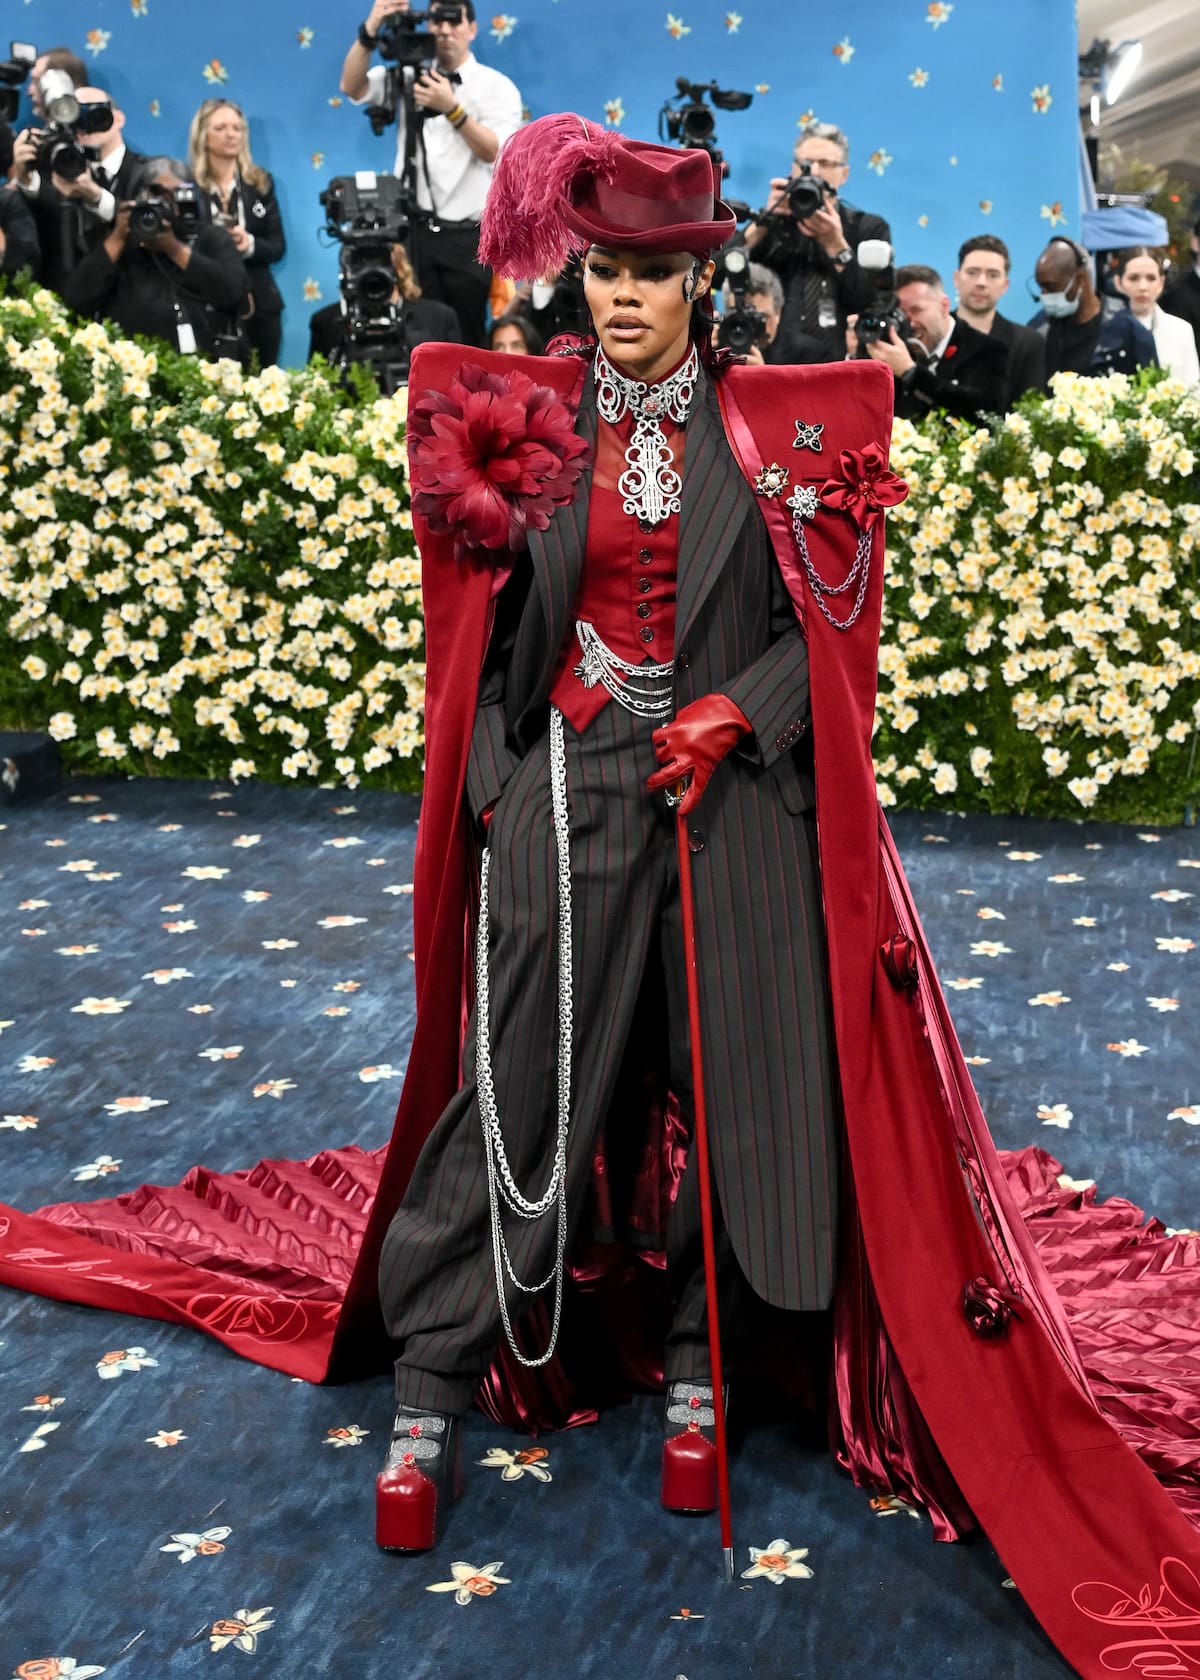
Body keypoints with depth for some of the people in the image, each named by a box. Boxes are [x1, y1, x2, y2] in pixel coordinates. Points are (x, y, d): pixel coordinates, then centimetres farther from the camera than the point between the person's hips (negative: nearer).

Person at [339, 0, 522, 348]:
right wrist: (371, 29, -15)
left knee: (466, 337, 1)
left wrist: (452, 108, -26)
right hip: (414, 230, 2)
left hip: (468, 236, -2)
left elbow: (493, 151, -12)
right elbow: (352, 88, -2)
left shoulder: (497, 86, 1)